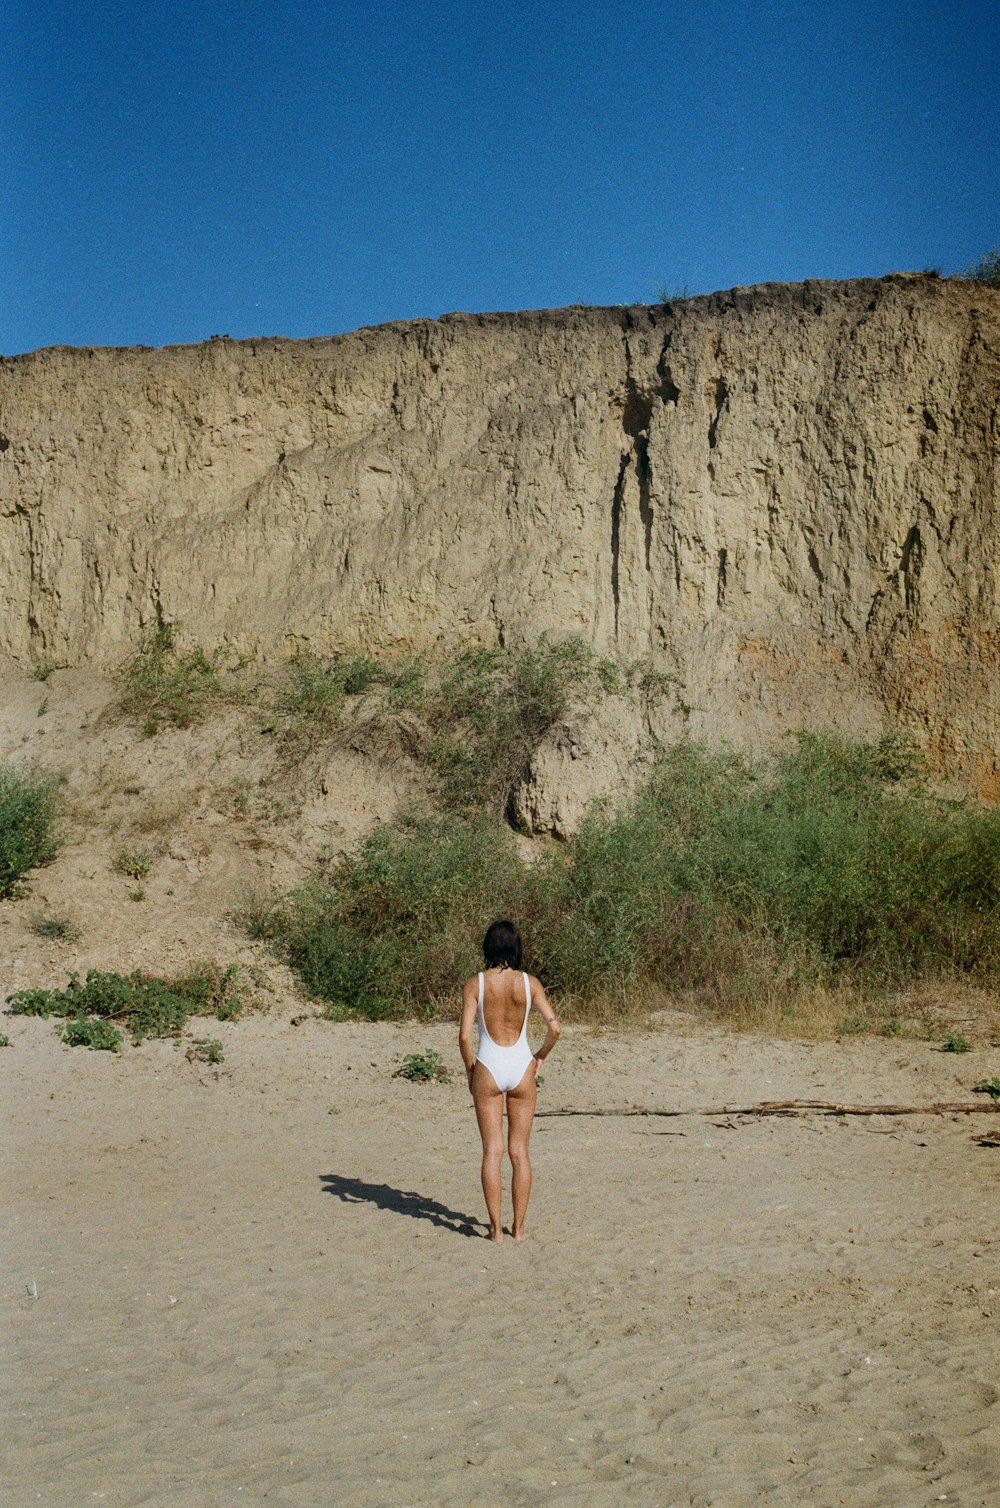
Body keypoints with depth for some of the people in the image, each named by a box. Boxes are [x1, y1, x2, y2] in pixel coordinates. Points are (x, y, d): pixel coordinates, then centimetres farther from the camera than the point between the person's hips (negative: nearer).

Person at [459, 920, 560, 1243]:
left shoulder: (475, 984, -6)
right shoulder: (529, 982, -3)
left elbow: (465, 1036, -11)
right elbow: (554, 1028, -8)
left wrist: (469, 1070, 5)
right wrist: (539, 1057, 10)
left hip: (488, 1068, -1)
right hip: (521, 1066, 1)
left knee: (492, 1150, 6)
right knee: (520, 1151, 10)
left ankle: (496, 1228, 7)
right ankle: (518, 1227, 14)